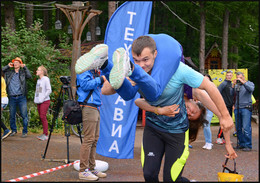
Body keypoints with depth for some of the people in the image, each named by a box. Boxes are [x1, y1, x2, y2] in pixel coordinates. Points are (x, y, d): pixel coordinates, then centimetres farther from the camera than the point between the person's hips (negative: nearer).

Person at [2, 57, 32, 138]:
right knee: (12, 115, 8)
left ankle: (25, 131, 3)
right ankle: (13, 130, 22)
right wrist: (8, 66, 6)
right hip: (12, 97, 3)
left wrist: (24, 67, -6)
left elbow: (29, 76, -10)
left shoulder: (23, 72, 6)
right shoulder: (9, 72, 13)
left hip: (21, 97, -2)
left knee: (24, 115, -4)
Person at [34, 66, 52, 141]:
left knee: (43, 117, -11)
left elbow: (49, 90, -12)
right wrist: (36, 99, 10)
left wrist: (43, 98, -15)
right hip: (38, 102, 8)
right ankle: (44, 134, 13)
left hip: (45, 101, -8)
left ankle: (46, 135, -8)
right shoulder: (38, 80, 16)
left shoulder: (46, 79, -7)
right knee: (41, 117, 7)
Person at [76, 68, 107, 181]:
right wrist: (100, 79, -12)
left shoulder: (94, 71, 20)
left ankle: (91, 168, 19)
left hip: (95, 108, 10)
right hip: (88, 107, -10)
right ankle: (83, 171, -8)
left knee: (94, 139, 12)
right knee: (89, 139, -10)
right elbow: (85, 84, -19)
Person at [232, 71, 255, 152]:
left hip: (246, 108, -5)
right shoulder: (236, 85, 15)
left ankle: (248, 145, -5)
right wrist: (233, 86, -3)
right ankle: (241, 144, 17)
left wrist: (243, 82, -18)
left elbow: (251, 89, -16)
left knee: (246, 128, -10)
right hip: (237, 108, 5)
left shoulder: (249, 83, 5)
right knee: (238, 128, 7)